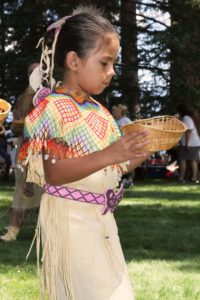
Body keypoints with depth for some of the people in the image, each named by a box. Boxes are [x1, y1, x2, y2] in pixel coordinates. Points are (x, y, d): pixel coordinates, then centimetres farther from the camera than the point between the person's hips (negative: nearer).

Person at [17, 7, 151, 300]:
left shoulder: (99, 111, 11)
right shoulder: (54, 107, -13)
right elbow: (52, 173, -21)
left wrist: (146, 150, 0)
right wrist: (107, 156, -32)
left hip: (102, 220, 8)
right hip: (71, 220, -8)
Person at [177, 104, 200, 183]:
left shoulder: (186, 118, -12)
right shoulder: (193, 117, 16)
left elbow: (189, 131, -20)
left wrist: (187, 143, -21)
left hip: (189, 143, -8)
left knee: (183, 159, -1)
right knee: (193, 160, 10)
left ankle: (181, 178, -2)